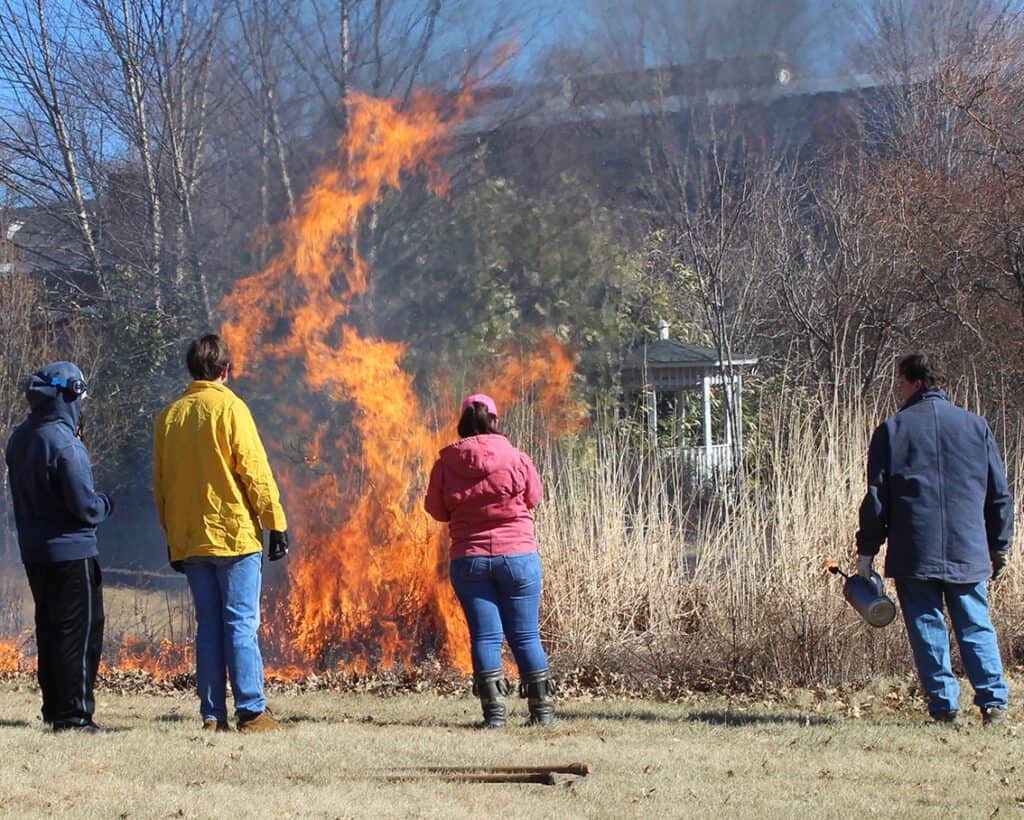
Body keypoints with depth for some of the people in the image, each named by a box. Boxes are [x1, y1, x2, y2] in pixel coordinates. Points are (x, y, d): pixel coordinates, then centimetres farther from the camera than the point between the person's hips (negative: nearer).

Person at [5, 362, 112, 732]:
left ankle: (54, 710, 20)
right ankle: (74, 713, -3)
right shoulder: (65, 444, -20)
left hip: (34, 551, 8)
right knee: (80, 632, -2)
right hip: (71, 550, -8)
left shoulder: (19, 439, 7)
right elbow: (85, 506, -20)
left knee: (49, 629, 15)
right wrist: (104, 504, 2)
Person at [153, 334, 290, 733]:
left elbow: (160, 484, 13)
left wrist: (172, 536, 20)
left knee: (208, 625, 8)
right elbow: (255, 471, -9)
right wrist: (276, 523, -4)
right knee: (242, 624, -4)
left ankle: (213, 715, 5)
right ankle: (251, 711, -8)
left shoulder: (169, 416, 10)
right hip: (235, 534, -5)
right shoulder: (229, 408, -6)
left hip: (189, 541, 5)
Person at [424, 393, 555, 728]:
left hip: (469, 559, 0)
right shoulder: (517, 460, -7)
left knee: (485, 636, 2)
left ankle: (494, 710, -6)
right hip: (518, 556, 0)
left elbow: (436, 509, 6)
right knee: (525, 636, 7)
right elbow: (534, 497, 7)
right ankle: (542, 709, 9)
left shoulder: (446, 464, -4)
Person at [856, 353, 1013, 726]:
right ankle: (994, 701, -4)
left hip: (914, 552, -2)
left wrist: (866, 550, 7)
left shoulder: (892, 430, 0)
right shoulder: (975, 426, 8)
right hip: (968, 551, 2)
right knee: (976, 627, 7)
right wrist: (999, 547, 19)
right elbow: (1000, 494, 11)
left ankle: (944, 705, -1)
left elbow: (876, 497, 0)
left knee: (928, 629, 3)